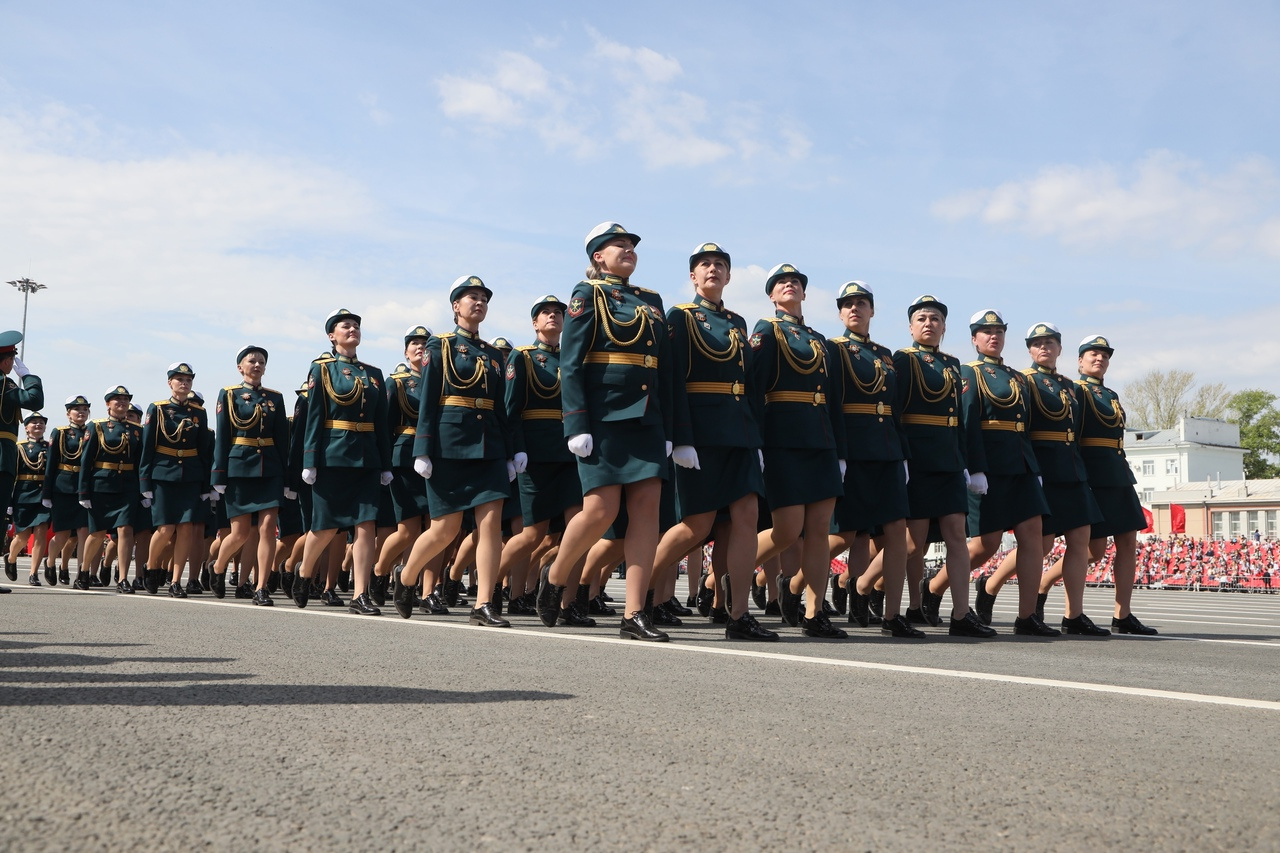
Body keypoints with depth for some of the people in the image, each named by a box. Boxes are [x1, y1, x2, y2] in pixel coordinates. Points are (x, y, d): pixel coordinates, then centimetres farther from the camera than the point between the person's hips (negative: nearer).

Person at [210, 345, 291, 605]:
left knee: (268, 528, -8)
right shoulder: (229, 395, 4)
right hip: (240, 468, -2)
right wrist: (220, 475, -5)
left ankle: (261, 589, -4)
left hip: (270, 469, 3)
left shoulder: (275, 397, 12)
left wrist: (286, 476, 6)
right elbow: (221, 437, 0)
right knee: (240, 533, 1)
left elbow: (282, 438, 11)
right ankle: (218, 568, 31)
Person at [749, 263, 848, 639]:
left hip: (821, 444, 6)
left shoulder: (818, 340, 22)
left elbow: (832, 400, 20)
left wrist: (839, 451, 13)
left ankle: (814, 614, 5)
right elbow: (752, 390, -8)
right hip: (784, 442, -6)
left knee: (819, 531, 0)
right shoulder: (766, 331, 2)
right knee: (789, 532, -10)